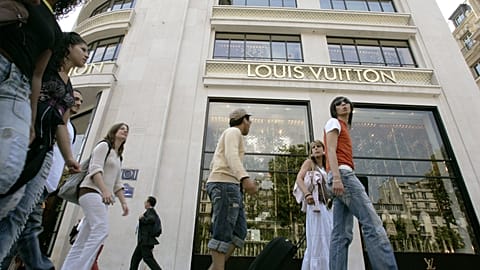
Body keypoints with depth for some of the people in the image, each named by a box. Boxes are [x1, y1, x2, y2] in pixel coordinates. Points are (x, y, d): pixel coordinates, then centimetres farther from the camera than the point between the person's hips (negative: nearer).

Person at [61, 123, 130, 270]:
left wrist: (123, 202, 12)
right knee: (101, 230, -25)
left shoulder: (119, 157, 26)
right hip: (91, 192, -8)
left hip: (103, 197, 9)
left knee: (82, 241, 2)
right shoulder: (104, 145, 3)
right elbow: (95, 169, -12)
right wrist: (105, 189, -26)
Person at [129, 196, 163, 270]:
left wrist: (142, 219, -14)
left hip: (146, 241, -10)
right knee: (135, 258, 15)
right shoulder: (151, 211, 19)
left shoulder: (150, 210, -7)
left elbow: (151, 219, -29)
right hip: (143, 241, 10)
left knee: (147, 258, -11)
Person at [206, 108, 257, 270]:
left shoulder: (229, 135, 32)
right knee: (223, 233, -13)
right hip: (226, 183, -9)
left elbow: (213, 164, 30)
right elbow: (232, 156, -19)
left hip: (230, 186, 9)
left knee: (239, 232, 1)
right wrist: (245, 178, -33)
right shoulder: (234, 131, 2)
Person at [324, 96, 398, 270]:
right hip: (342, 173, -9)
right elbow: (331, 150, -8)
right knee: (373, 224, -17)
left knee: (341, 235, -3)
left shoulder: (344, 128, 34)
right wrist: (336, 177, -21)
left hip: (344, 175, 9)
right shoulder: (334, 122, 8)